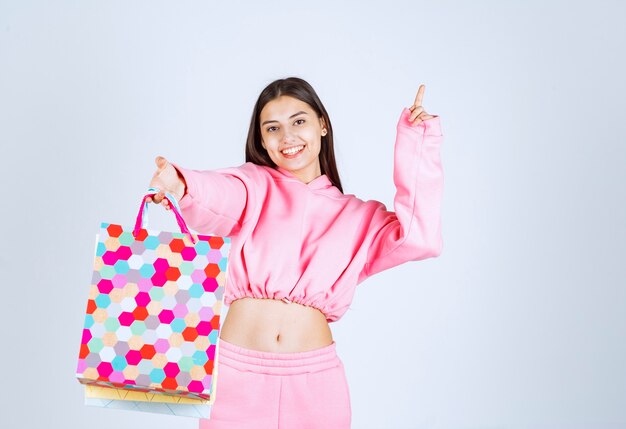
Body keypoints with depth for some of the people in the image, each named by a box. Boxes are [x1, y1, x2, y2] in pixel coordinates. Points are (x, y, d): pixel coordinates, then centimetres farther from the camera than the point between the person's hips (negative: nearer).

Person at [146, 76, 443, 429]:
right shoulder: (253, 184, 5)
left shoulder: (358, 216, 11)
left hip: (314, 381, 2)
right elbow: (217, 199, -18)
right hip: (236, 373, -1)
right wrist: (181, 185, -41)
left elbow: (420, 239, -7)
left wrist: (418, 147, -5)